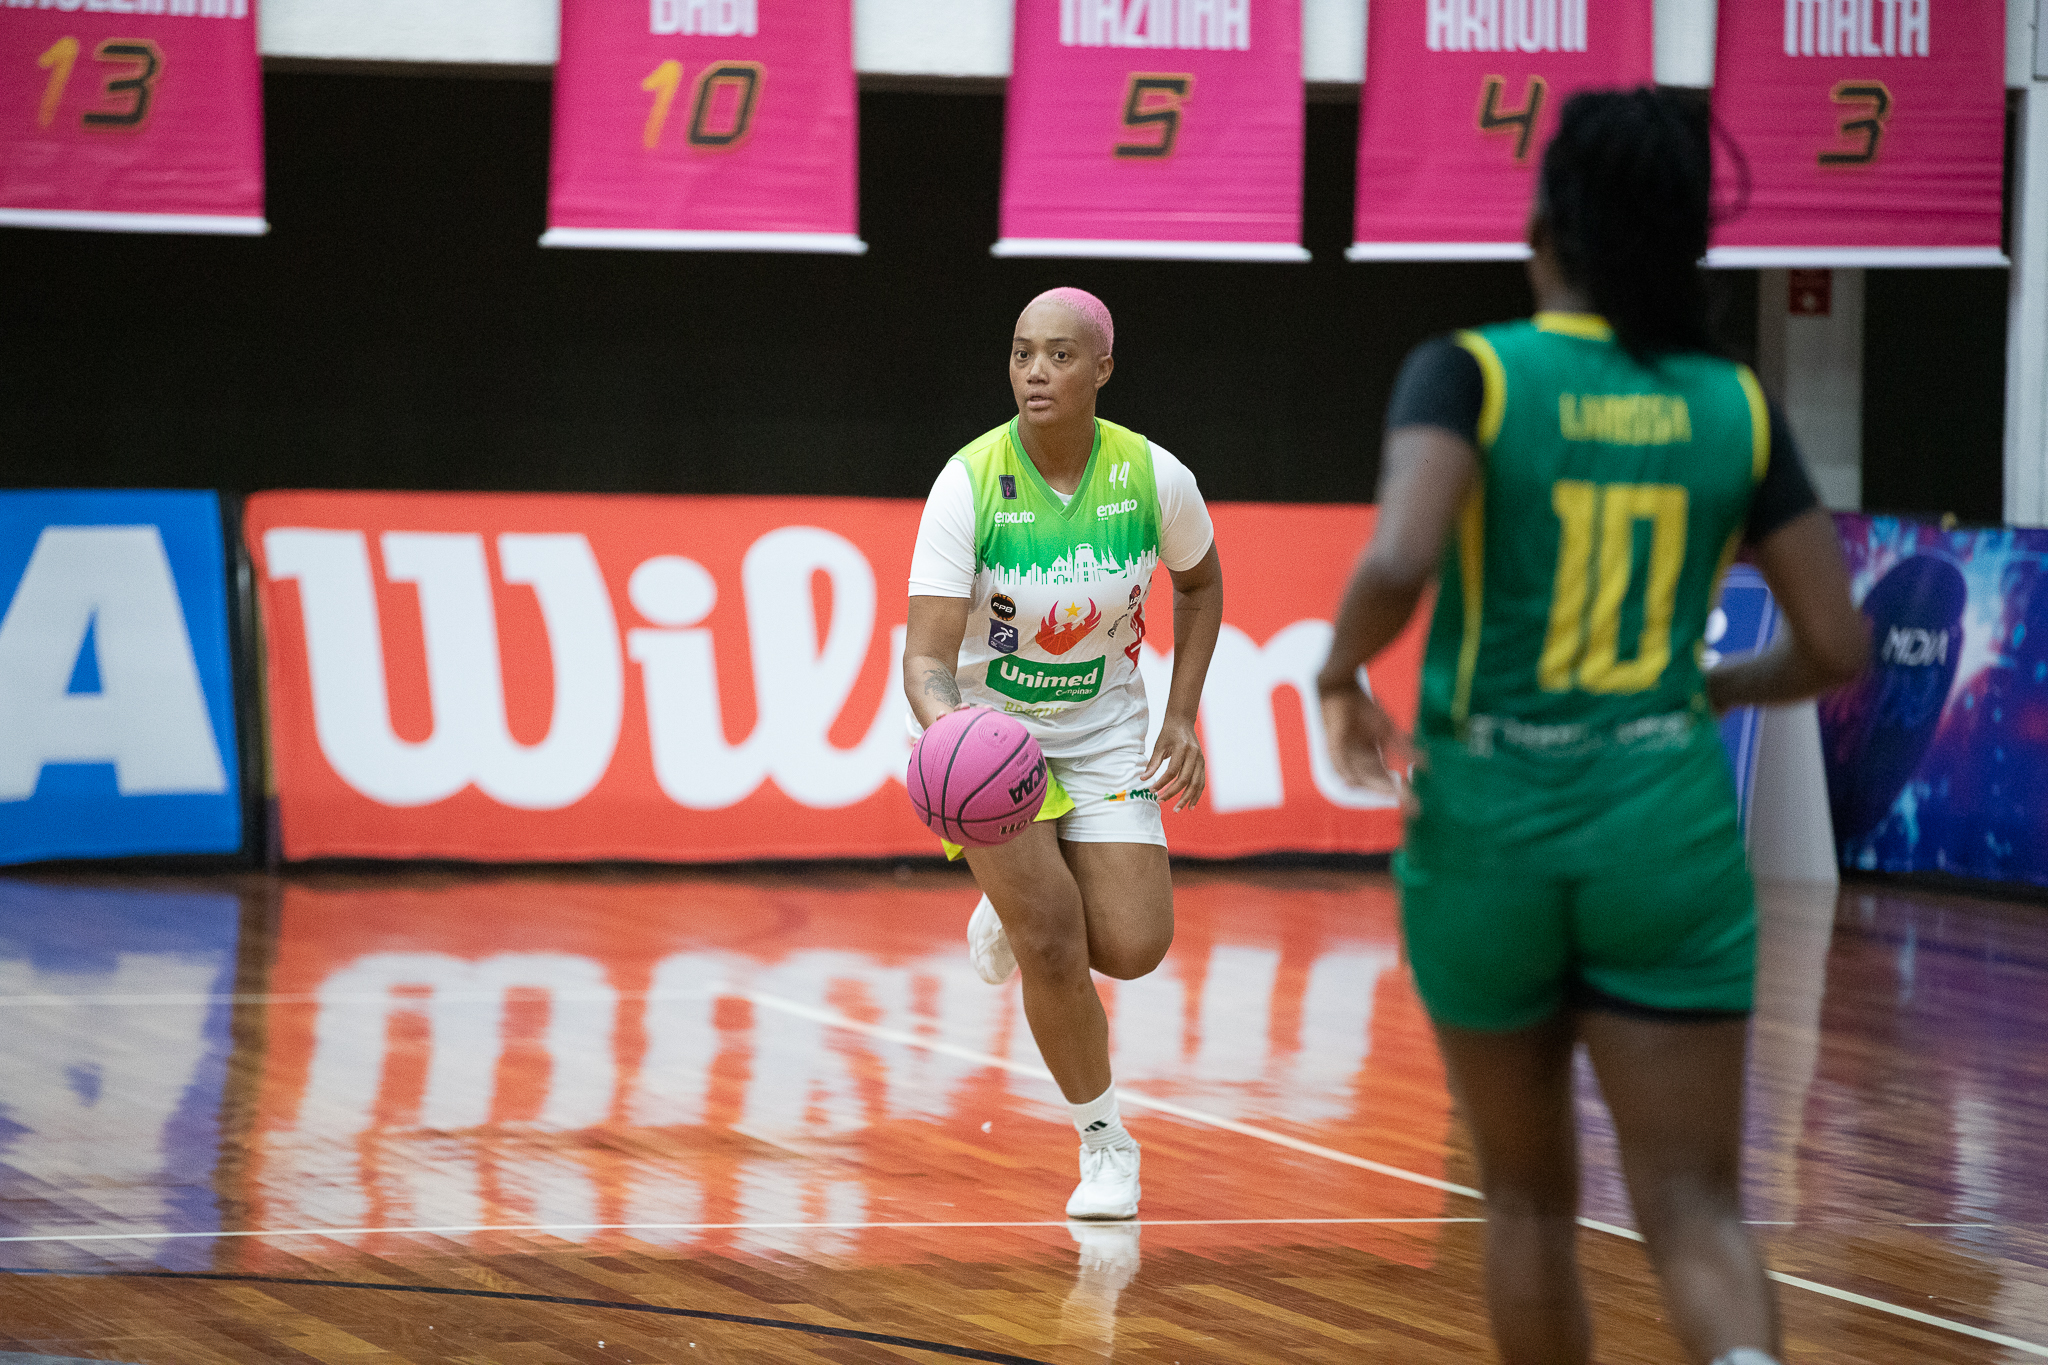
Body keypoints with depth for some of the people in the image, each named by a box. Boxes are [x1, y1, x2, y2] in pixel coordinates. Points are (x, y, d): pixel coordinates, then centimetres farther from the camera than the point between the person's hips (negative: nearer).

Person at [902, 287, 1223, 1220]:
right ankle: (1104, 1141, 9)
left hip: (1103, 731, 2)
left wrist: (1182, 715, 2)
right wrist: (941, 716, -48)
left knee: (1133, 949, -11)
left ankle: (1022, 905, 24)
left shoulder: (1155, 479, -14)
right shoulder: (968, 485, -22)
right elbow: (927, 656, -26)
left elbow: (1199, 581, 9)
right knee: (1051, 945, -14)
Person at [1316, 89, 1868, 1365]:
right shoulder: (1734, 406, 3)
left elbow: (1396, 566, -23)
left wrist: (1342, 675, -2)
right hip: (1668, 827, 1)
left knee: (1530, 1197, 18)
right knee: (1695, 1206, -2)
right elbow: (1837, 647, 5)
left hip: (1488, 827, -1)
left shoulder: (1470, 374, -6)